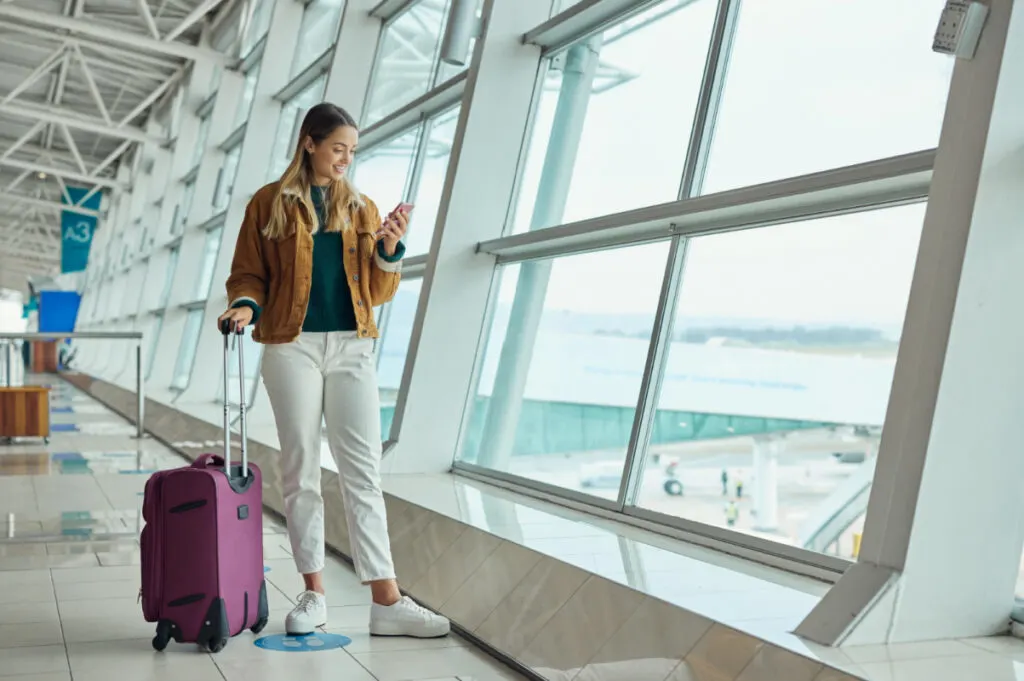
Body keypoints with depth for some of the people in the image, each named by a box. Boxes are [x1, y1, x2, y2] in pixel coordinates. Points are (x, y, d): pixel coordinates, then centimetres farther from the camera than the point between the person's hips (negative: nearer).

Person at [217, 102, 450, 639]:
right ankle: (313, 593, 15)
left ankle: (386, 601, -2)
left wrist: (390, 249, -8)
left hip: (352, 348, 2)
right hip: (292, 347, -2)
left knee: (363, 472, -2)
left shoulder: (361, 208, 12)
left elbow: (379, 293, 10)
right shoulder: (270, 204, 5)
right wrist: (245, 305, -16)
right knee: (300, 471, 3)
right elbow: (247, 273, 5)